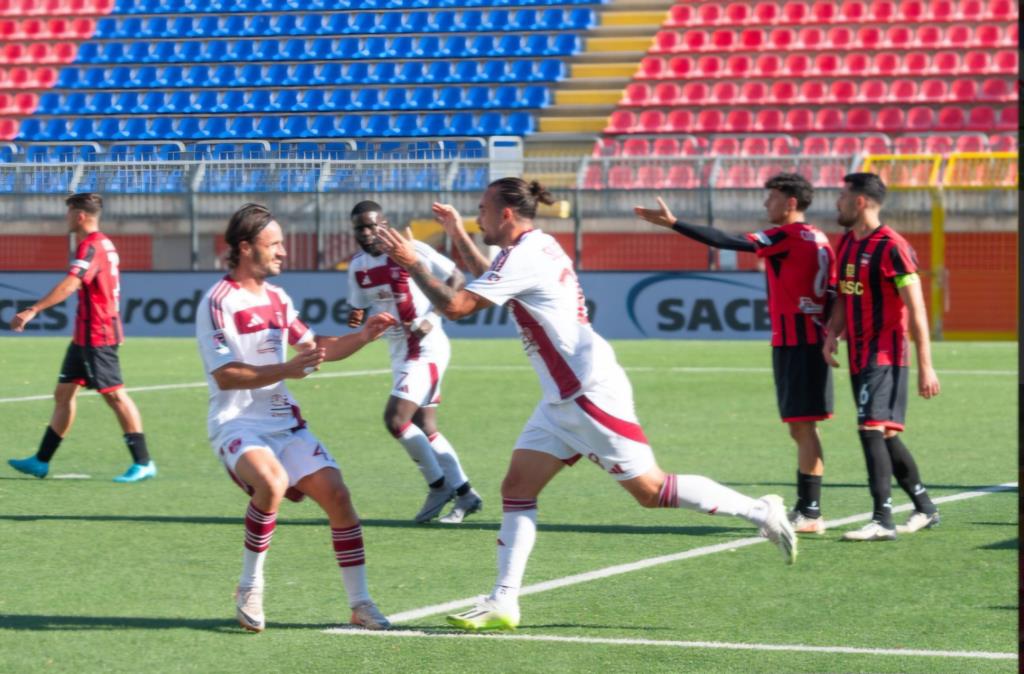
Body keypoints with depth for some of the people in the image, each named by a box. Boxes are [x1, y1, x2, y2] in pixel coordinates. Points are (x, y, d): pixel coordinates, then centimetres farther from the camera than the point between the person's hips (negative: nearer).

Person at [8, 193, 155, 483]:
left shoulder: (91, 246, -17)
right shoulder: (104, 244, 15)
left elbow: (69, 285, -30)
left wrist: (32, 311, -35)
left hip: (96, 336, -10)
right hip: (84, 335, 10)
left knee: (114, 394, -8)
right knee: (64, 393, 11)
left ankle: (143, 464, -5)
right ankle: (41, 461, 15)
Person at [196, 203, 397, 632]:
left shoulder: (276, 298, 14)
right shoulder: (218, 302, -10)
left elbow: (316, 348, 24)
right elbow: (224, 375, -18)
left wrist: (363, 337, 7)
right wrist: (286, 370, -27)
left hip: (284, 423, 7)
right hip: (236, 424, -7)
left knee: (336, 493, -7)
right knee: (272, 482, -34)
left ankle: (360, 603, 4)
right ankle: (249, 588, -15)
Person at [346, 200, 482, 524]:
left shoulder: (412, 251, -13)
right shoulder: (358, 267, 6)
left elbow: (457, 279, -8)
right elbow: (360, 308, 16)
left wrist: (431, 318, -18)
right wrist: (356, 318, -10)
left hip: (426, 348, -8)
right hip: (400, 351, 8)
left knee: (395, 418, -17)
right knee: (425, 428, 11)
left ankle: (439, 485, -2)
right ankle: (464, 493, 22)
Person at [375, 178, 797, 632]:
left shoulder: (524, 256, -17)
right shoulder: (536, 247, 13)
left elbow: (455, 306, -22)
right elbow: (492, 286, 33)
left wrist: (412, 263, -12)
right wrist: (458, 236, 28)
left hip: (591, 393, -10)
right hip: (564, 399, 10)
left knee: (651, 491, -6)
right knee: (517, 487, 2)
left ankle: (761, 512, 6)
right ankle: (503, 603, -1)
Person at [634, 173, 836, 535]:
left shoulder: (788, 236, -12)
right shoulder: (819, 240, 14)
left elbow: (729, 241, -18)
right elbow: (833, 296, 16)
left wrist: (673, 224, -18)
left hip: (794, 343, -9)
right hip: (812, 340, 9)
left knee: (802, 426, -8)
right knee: (801, 428, 13)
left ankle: (810, 513, -8)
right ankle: (806, 508, 17)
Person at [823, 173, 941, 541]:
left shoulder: (892, 247, -14)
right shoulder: (847, 243, 13)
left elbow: (916, 309, -15)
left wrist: (925, 366, -18)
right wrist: (832, 334, 4)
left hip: (886, 356, -9)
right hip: (859, 356, 9)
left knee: (871, 429, -17)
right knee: (885, 435, 13)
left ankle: (882, 521, -19)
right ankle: (925, 509, 26)